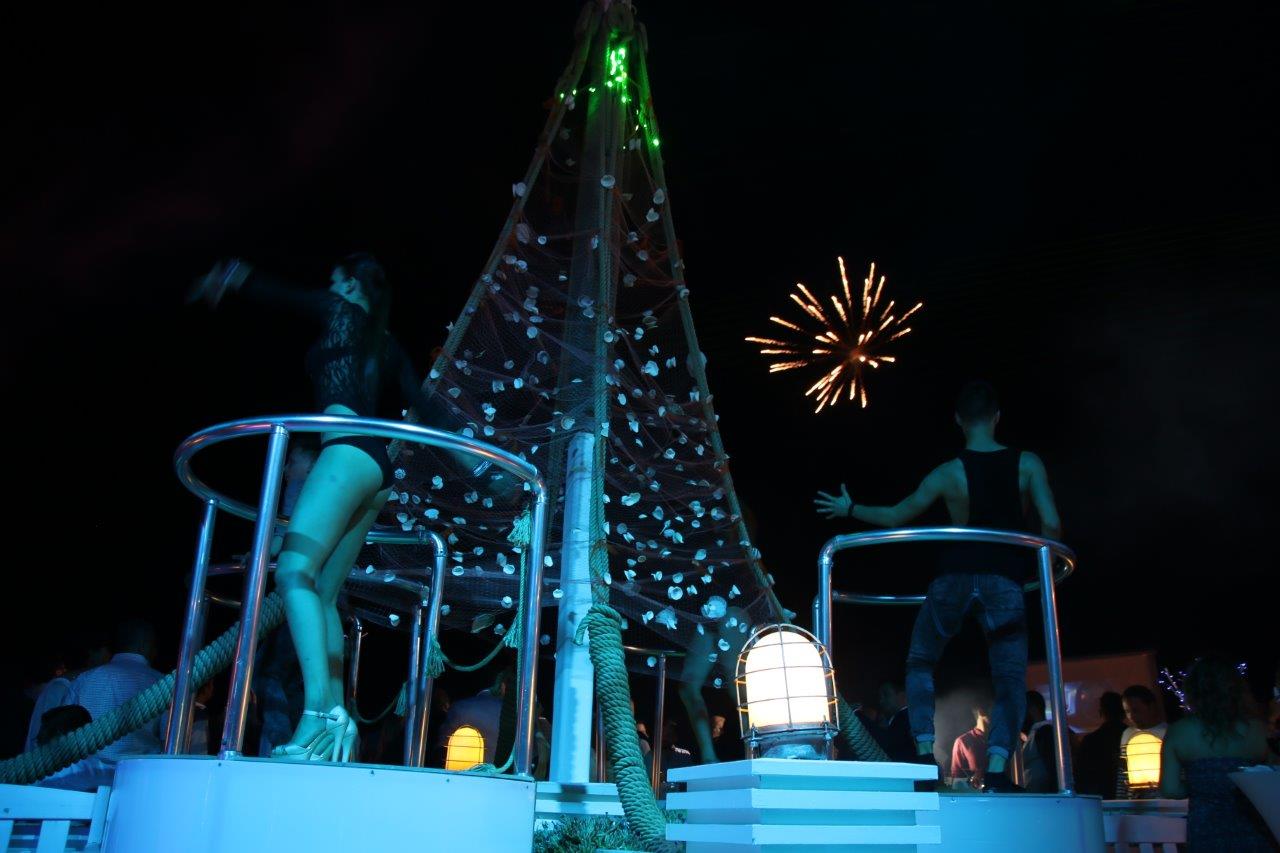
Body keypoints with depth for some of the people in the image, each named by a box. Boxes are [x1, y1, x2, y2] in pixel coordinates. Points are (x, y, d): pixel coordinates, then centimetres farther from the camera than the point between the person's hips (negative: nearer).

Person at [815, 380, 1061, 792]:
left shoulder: (948, 473, -1)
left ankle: (926, 753, 1)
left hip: (954, 576, 0)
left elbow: (896, 517, 8)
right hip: (1004, 580, 0)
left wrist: (849, 509, 23)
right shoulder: (1027, 464, 0)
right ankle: (996, 770, -13)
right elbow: (1052, 525, -4)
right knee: (1010, 679, 5)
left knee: (920, 665, 16)